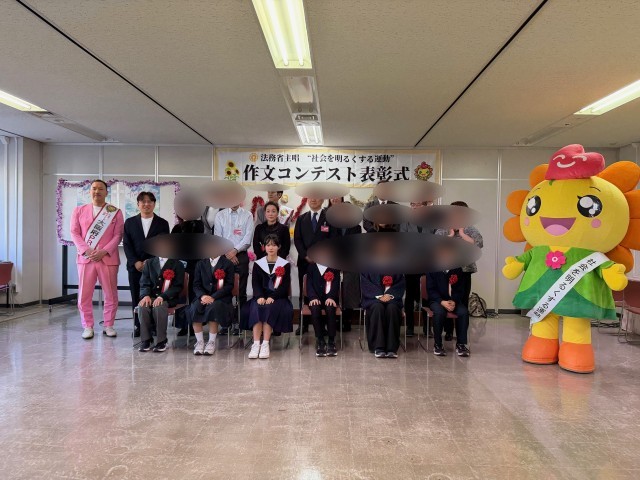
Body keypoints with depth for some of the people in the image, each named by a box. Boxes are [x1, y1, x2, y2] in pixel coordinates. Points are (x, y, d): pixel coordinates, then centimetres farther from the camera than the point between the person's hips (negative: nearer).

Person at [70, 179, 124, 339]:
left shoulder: (115, 212, 5)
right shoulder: (79, 210, 11)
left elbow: (118, 235, -1)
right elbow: (74, 233, 4)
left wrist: (104, 251, -13)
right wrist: (86, 250, -11)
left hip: (108, 259, -1)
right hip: (85, 258, 1)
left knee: (111, 295, 2)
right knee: (84, 295, 1)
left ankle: (108, 325, 16)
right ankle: (88, 326, 13)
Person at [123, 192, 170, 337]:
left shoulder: (162, 223, 7)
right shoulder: (130, 222, 12)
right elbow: (127, 244, 5)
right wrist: (135, 262, -8)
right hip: (135, 266, 2)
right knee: (136, 298, 3)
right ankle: (138, 327, 11)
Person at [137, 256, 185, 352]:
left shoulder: (178, 265, 2)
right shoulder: (149, 262, 14)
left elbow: (178, 286, -6)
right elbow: (144, 282, 7)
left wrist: (162, 297, -20)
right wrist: (146, 295, -14)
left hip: (168, 298, -3)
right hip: (151, 296, 3)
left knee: (159, 306, -35)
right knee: (143, 306, -29)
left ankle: (161, 341, -24)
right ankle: (145, 339, -18)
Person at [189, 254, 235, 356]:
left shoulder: (228, 264, 4)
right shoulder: (201, 264, 15)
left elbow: (229, 286, -5)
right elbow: (196, 284, 8)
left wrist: (213, 297, -18)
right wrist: (202, 295, -15)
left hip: (221, 297, -3)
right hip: (203, 296, 3)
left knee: (213, 307, -35)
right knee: (194, 308, -29)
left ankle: (212, 342, -22)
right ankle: (199, 342, -18)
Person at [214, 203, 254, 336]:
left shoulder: (247, 215, 4)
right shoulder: (220, 215, 7)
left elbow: (248, 238, -4)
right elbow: (217, 237, 2)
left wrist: (235, 250, -13)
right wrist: (228, 253, -8)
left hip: (241, 255, -1)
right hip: (224, 255, 1)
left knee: (241, 291, 1)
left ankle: (240, 322, 6)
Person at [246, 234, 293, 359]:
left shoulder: (285, 264, 9)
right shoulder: (258, 264, 15)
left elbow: (285, 286, -1)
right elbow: (255, 283, 5)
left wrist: (272, 297, -17)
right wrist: (260, 297, -16)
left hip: (278, 298, -1)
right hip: (261, 296, 2)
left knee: (270, 308, -33)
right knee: (256, 308, -30)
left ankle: (265, 344, -34)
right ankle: (256, 344, -34)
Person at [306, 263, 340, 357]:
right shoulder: (311, 267, 16)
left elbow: (336, 283, -1)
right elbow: (309, 284, 5)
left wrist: (331, 297, -20)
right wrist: (313, 297, -15)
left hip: (329, 299, -1)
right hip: (316, 298, 1)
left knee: (330, 309, -35)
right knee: (315, 309, -34)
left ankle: (331, 341, -26)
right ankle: (320, 341, -25)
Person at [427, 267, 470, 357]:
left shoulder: (458, 270, 3)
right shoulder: (432, 270, -4)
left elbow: (460, 289, 5)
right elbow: (431, 290, -6)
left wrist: (454, 301, -14)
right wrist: (442, 302, -21)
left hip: (454, 301, 3)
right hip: (437, 300, -3)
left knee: (464, 312, -27)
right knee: (439, 312, -35)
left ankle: (461, 343, -11)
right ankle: (438, 344, -19)